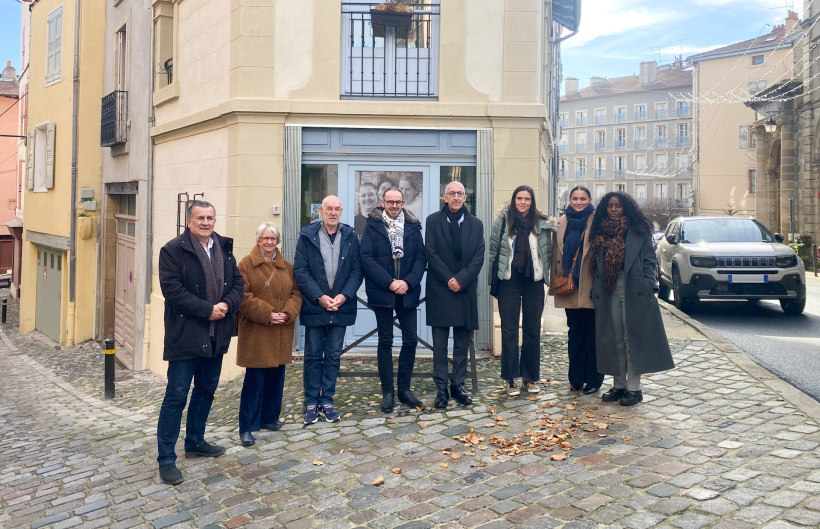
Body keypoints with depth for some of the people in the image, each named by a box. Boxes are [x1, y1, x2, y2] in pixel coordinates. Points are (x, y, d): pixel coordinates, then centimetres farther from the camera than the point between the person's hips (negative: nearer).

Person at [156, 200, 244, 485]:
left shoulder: (224, 248, 9)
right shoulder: (173, 250, -9)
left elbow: (237, 281, 9)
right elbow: (172, 290, -17)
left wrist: (227, 304, -11)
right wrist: (207, 309, -20)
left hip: (216, 335, 7)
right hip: (185, 335, -7)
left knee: (206, 390, 18)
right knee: (176, 396, -2)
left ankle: (195, 441, 36)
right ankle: (166, 459, 8)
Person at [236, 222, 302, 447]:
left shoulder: (287, 267, 12)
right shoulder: (246, 264, -2)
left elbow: (296, 294, 8)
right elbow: (243, 296, -10)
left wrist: (287, 313, -10)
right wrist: (267, 315, -16)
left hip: (281, 332, 5)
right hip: (255, 332, -5)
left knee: (276, 376, 10)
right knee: (254, 379, -3)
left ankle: (269, 418, 25)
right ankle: (247, 427, 6)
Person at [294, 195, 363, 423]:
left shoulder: (350, 237, 4)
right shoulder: (307, 236, -1)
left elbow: (357, 270, 1)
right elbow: (300, 270, -6)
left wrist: (344, 296, -12)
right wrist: (319, 297, -14)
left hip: (341, 307, 2)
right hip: (314, 306, -1)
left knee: (333, 357, 9)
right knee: (313, 356, 7)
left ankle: (327, 401, 19)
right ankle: (311, 403, 17)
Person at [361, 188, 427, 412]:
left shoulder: (413, 226, 6)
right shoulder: (373, 226, -1)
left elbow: (421, 257, 3)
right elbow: (366, 258, -9)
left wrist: (409, 282, -12)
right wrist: (389, 283, -16)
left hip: (407, 292, 3)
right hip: (382, 293, -2)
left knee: (410, 340, 5)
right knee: (385, 342, 5)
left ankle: (404, 388, 19)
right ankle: (387, 391, 14)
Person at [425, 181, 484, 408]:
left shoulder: (475, 224, 9)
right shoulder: (433, 221, 4)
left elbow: (479, 257, 1)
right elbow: (431, 253, -4)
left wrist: (461, 279, -12)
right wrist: (449, 279, -12)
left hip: (465, 290, 2)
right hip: (440, 289, -2)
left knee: (462, 344, 7)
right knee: (440, 344, 1)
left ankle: (458, 386, 15)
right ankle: (441, 388, 7)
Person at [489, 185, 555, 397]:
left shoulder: (542, 224, 3)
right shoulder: (502, 222, 0)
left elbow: (548, 253, 8)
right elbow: (493, 251, 2)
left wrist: (547, 277, 4)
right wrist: (492, 281, 0)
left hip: (534, 282, 2)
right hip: (509, 281, -1)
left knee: (533, 330, 8)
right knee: (509, 330, 2)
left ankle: (530, 377, 20)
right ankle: (510, 379, 11)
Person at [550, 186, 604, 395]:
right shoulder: (562, 222, 11)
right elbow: (558, 253, 12)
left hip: (591, 286, -4)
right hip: (570, 286, 4)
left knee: (593, 334, 4)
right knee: (575, 332, 11)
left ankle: (594, 379, 14)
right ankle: (576, 378, 20)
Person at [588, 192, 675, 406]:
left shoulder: (638, 232, 1)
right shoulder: (600, 232, 12)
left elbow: (649, 260, -2)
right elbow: (597, 263, 13)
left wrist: (649, 287, -12)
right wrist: (595, 291, 6)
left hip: (633, 290, -4)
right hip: (608, 292, 4)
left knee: (633, 338, -2)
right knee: (613, 339, 8)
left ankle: (634, 388, 5)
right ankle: (619, 385, 17)